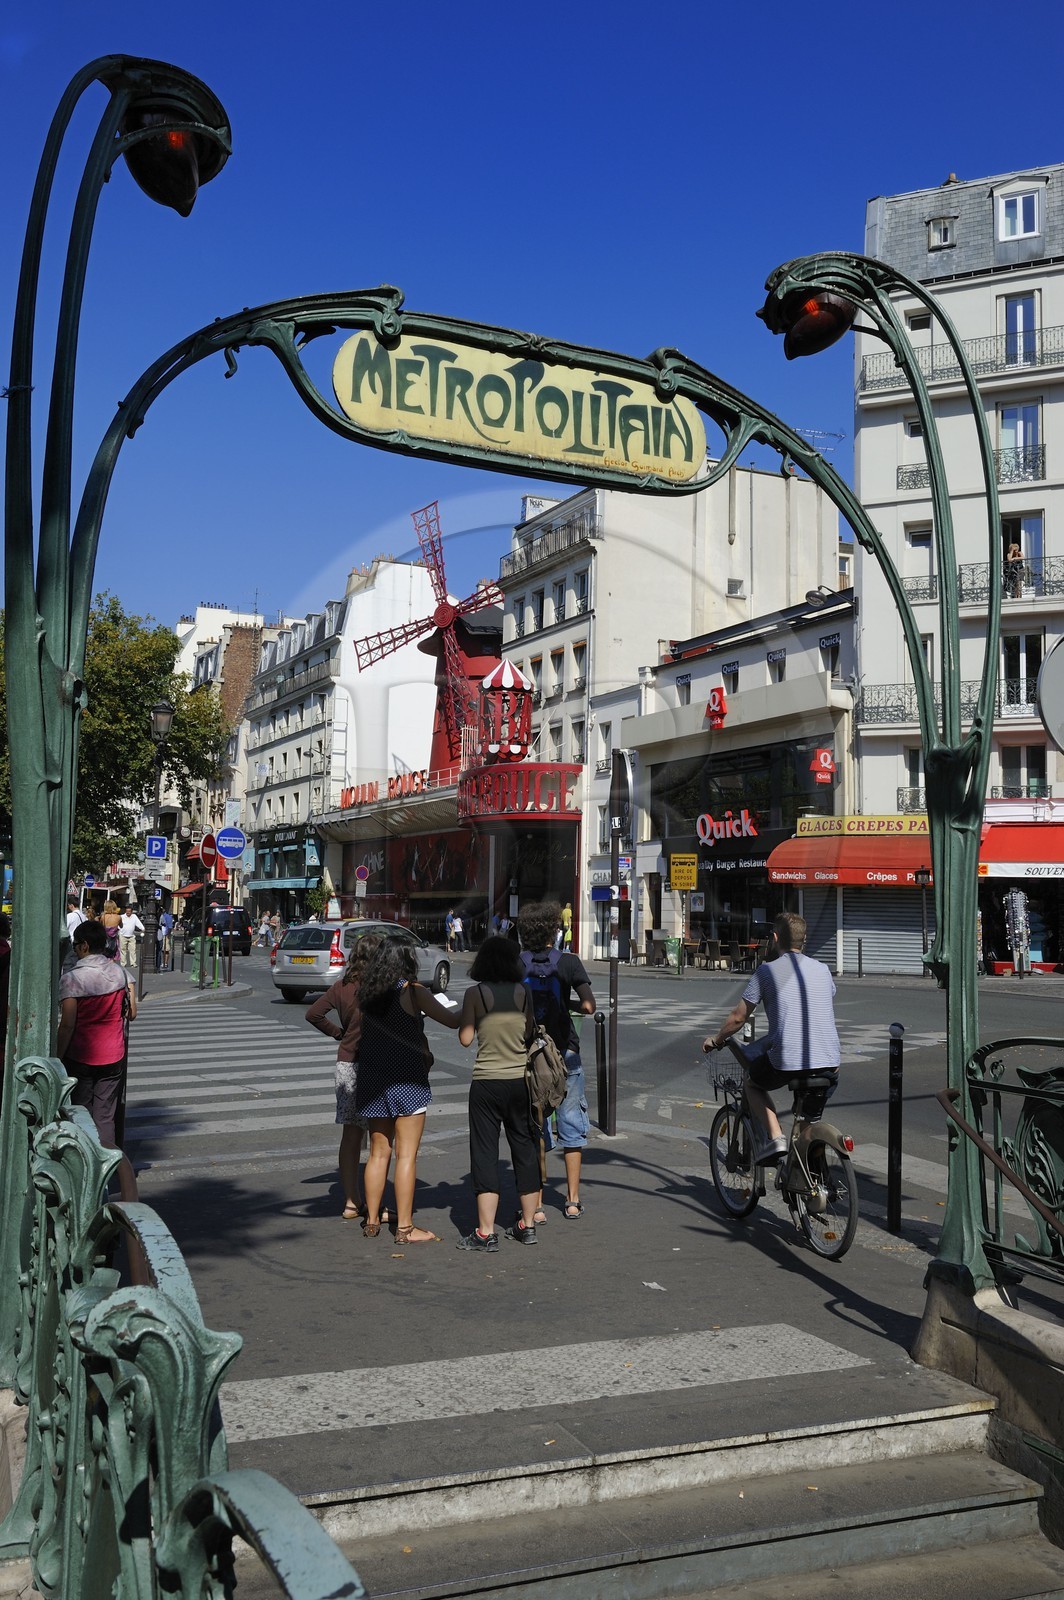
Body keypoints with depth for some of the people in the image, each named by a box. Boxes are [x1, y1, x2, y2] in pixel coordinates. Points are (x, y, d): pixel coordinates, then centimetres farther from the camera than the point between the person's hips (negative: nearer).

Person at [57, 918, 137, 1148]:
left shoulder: (71, 978, -13)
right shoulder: (121, 973, -1)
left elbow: (67, 1025, -14)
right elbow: (131, 1013, 3)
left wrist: (57, 1058, -5)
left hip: (80, 1058, -3)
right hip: (113, 1057, 3)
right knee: (106, 1117, 7)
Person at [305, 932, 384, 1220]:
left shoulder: (342, 986, 5)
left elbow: (314, 1013, 10)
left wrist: (338, 1033, 12)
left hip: (345, 1064, 7)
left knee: (351, 1134, 13)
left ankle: (352, 1202, 20)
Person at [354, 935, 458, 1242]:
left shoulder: (368, 993, 6)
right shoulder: (413, 992, -10)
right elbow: (453, 1021, -7)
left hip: (372, 1079, 6)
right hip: (406, 1079, -6)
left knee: (378, 1151, 15)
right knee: (406, 1153, 0)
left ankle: (372, 1221, 21)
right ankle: (404, 1228, 3)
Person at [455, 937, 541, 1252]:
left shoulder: (475, 993, -8)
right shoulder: (524, 993, -1)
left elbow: (465, 1038, -6)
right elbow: (532, 1034, 4)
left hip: (487, 1081, -3)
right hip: (521, 1080, 3)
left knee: (485, 1153, 2)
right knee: (525, 1149, 13)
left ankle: (486, 1232, 2)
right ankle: (528, 1224, 21)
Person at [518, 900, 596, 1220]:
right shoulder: (568, 962, -7)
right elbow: (588, 1006, -14)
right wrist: (567, 1003, 3)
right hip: (565, 1053, -1)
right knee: (571, 1127, 12)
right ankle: (573, 1201, 16)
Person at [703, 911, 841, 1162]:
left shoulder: (768, 970, 2)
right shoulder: (822, 970, 15)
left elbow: (738, 1017, 6)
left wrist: (716, 1039, 25)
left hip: (787, 1061, -4)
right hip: (829, 1063, 4)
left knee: (750, 1079, 24)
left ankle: (774, 1137, 7)